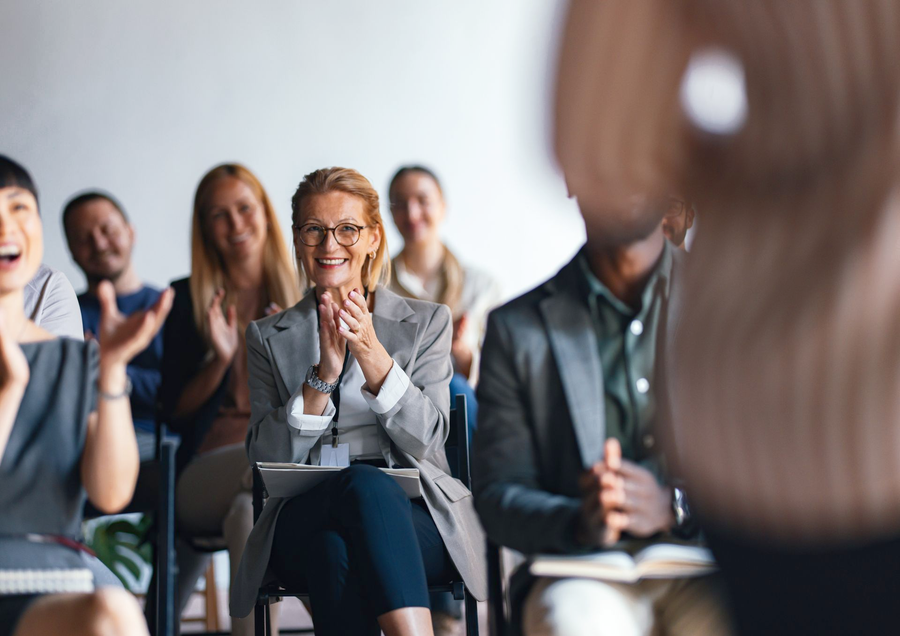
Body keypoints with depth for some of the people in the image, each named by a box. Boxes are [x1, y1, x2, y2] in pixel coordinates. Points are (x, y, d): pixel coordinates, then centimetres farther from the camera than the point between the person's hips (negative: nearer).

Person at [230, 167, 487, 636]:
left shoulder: (427, 323, 16)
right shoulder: (269, 338, 19)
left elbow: (426, 438, 1)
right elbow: (265, 456, 5)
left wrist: (371, 353, -13)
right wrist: (322, 375, -9)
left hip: (411, 516, 0)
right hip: (303, 521, 0)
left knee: (368, 487, -38)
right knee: (362, 483, -37)